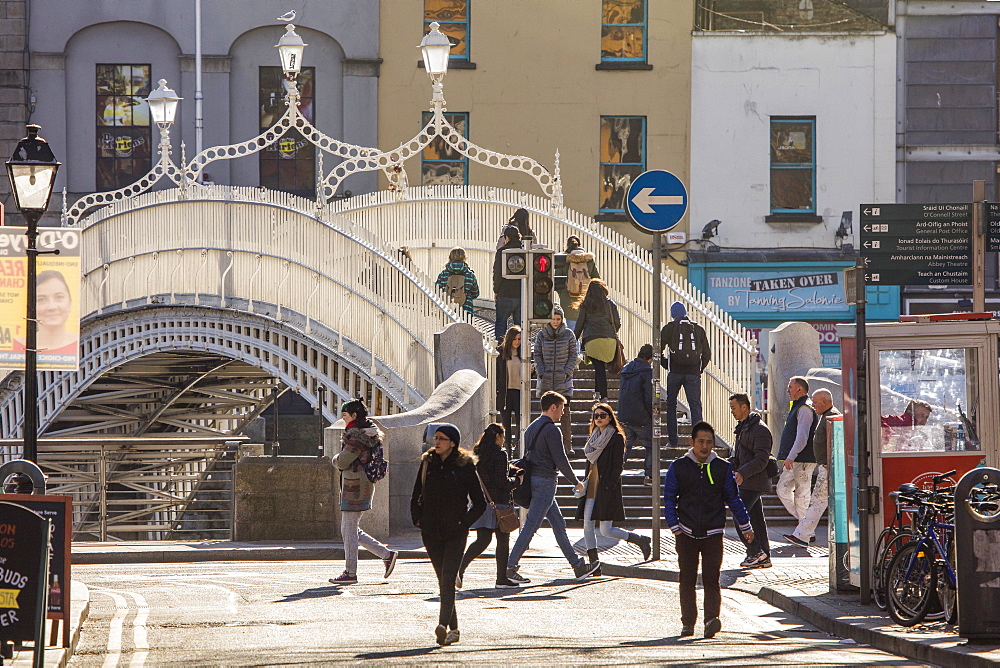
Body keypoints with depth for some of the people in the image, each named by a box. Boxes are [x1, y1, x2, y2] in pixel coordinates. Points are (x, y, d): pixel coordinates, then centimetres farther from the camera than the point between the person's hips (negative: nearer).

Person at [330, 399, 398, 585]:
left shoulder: (356, 435, -17)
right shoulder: (369, 433, 14)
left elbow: (343, 462, -16)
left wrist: (336, 460, 5)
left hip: (354, 485, -10)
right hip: (362, 484, 10)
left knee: (349, 530, -3)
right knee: (350, 530, 15)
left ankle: (350, 573, 2)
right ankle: (387, 554, 16)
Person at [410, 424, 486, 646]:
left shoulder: (464, 466, -1)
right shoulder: (427, 463, 10)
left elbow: (479, 503, 1)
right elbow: (416, 498, 19)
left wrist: (463, 522, -7)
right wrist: (418, 520, 6)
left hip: (455, 533, -4)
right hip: (431, 532, 4)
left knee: (448, 578, -16)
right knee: (443, 580, 7)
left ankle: (443, 625, -27)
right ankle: (453, 628, 13)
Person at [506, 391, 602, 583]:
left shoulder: (531, 428, 15)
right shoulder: (551, 430, -14)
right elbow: (560, 460, -15)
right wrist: (576, 482, -4)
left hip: (532, 479, 10)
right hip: (545, 481, -10)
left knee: (558, 523, 12)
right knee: (531, 525, -8)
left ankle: (578, 567, 15)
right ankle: (510, 567, -9)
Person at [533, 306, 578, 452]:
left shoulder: (568, 334, 3)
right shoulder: (541, 335, 6)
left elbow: (573, 356, 4)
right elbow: (537, 355, 8)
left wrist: (567, 373, -6)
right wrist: (541, 373, -4)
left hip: (564, 380, -1)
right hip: (546, 380, 1)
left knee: (565, 412, -5)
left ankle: (567, 445, -3)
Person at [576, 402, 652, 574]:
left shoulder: (616, 438, -5)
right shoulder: (594, 437, 18)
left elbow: (618, 465, -10)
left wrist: (609, 486, -18)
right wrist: (585, 481, 14)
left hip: (607, 489, -8)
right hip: (591, 487, 8)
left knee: (606, 531, -10)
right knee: (587, 527, -1)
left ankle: (641, 541, 10)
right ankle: (594, 565, 2)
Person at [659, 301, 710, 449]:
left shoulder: (669, 328, 4)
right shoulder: (698, 329, 10)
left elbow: (658, 350, 1)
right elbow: (707, 354, 9)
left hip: (675, 372, -1)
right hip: (693, 373, 1)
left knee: (671, 405, 11)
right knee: (695, 405, 0)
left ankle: (672, 441, 8)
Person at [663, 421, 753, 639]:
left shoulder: (723, 467, 5)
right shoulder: (678, 467, 3)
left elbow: (733, 498, 13)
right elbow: (669, 499, 6)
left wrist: (745, 526, 13)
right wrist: (674, 526, -4)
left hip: (713, 533, 0)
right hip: (687, 534, 1)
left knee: (711, 578, -10)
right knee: (687, 579, 4)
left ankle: (712, 618, -19)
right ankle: (688, 622, 10)